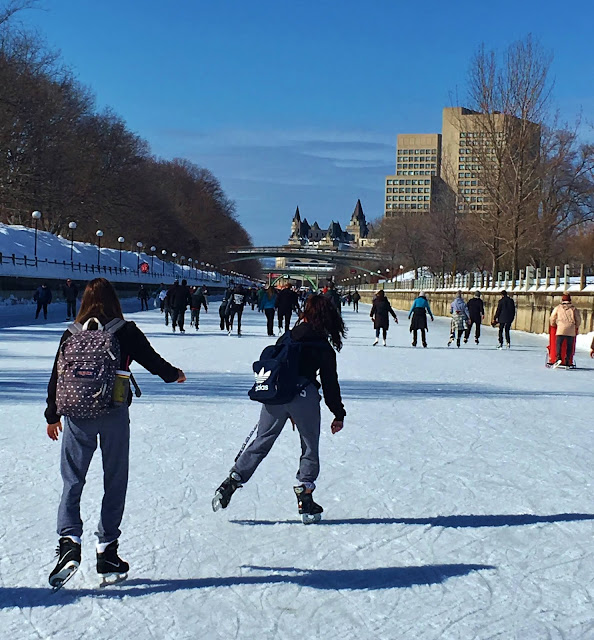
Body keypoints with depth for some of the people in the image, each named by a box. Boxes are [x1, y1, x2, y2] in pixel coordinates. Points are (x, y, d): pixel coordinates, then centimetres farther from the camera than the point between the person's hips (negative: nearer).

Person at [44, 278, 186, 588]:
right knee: (115, 483, 10)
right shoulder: (127, 332, -2)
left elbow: (57, 376, 6)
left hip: (78, 415, 1)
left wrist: (53, 415, 19)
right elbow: (153, 360, 7)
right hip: (114, 414, -1)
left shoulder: (72, 335, 2)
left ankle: (69, 541, -11)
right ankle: (107, 550, 13)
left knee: (72, 481, 7)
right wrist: (174, 374, 29)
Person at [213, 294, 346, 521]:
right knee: (310, 448, 12)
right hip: (304, 397, -3)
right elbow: (330, 383, 3)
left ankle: (232, 481, 7)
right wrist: (339, 414, 12)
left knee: (261, 442, 14)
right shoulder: (323, 347, 2)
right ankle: (305, 496, 10)